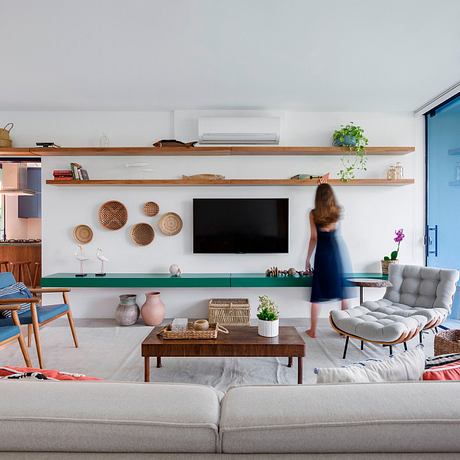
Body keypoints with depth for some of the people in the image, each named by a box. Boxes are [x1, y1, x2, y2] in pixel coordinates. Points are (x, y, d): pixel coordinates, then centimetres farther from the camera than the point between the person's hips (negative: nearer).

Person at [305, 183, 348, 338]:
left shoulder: (314, 213, -5)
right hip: (337, 251, 3)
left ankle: (313, 331, 13)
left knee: (317, 294, 5)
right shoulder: (337, 211, 3)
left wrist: (308, 259, 3)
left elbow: (314, 238, -6)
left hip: (322, 253, -2)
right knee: (342, 291, 12)